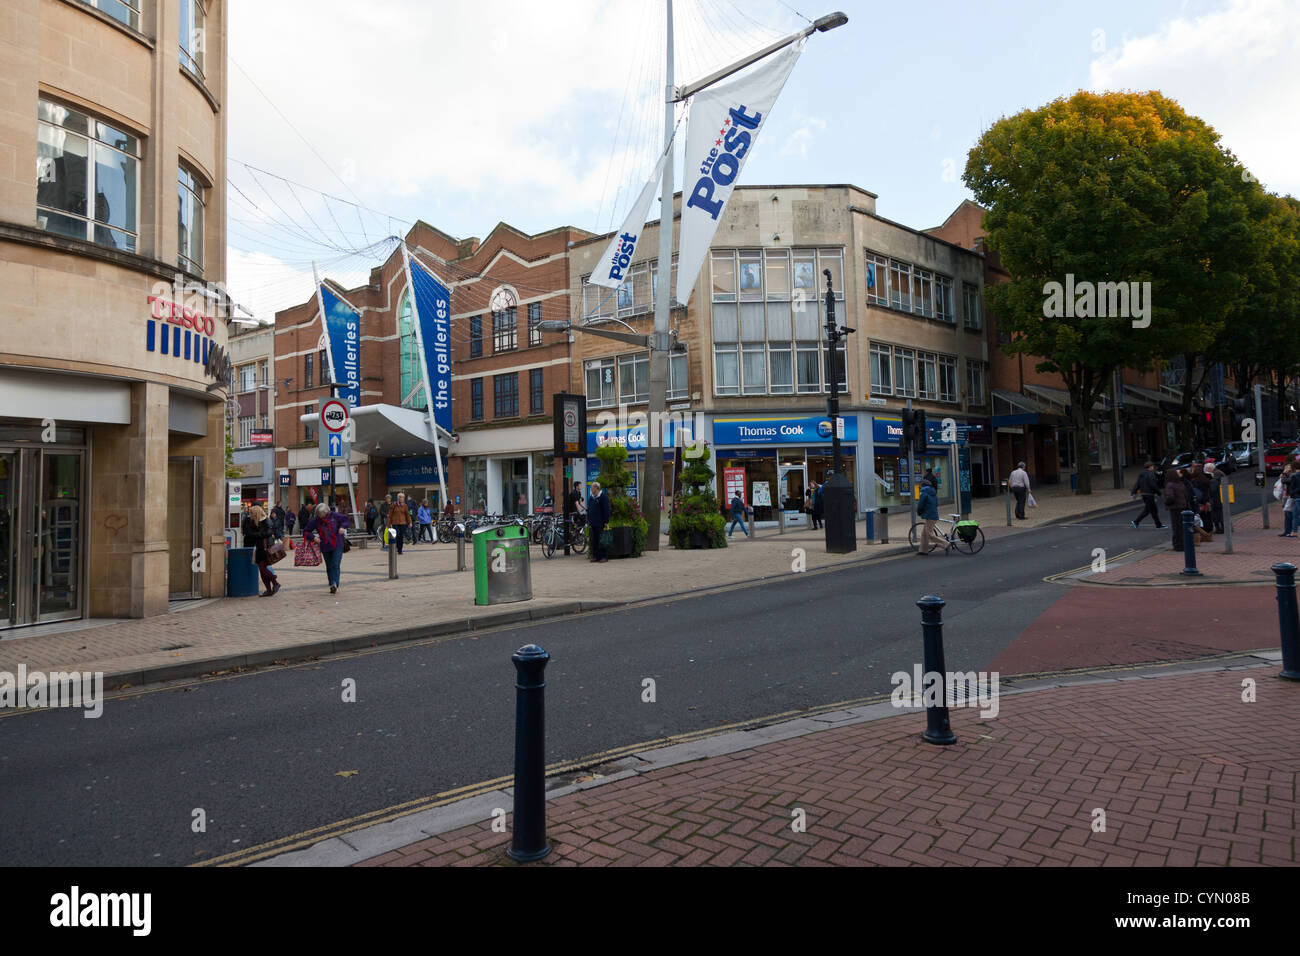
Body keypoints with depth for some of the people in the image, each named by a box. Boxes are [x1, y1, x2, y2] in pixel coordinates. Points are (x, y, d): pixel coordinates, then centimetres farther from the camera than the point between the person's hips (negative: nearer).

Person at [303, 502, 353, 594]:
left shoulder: (334, 516, -7)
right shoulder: (315, 521, -4)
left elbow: (347, 519, 4)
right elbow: (306, 531, 4)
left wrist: (342, 526, -14)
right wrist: (313, 537, -12)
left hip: (337, 546, -3)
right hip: (325, 547, 3)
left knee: (335, 565, -15)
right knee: (329, 567, 9)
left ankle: (335, 583, -19)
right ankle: (332, 586, 18)